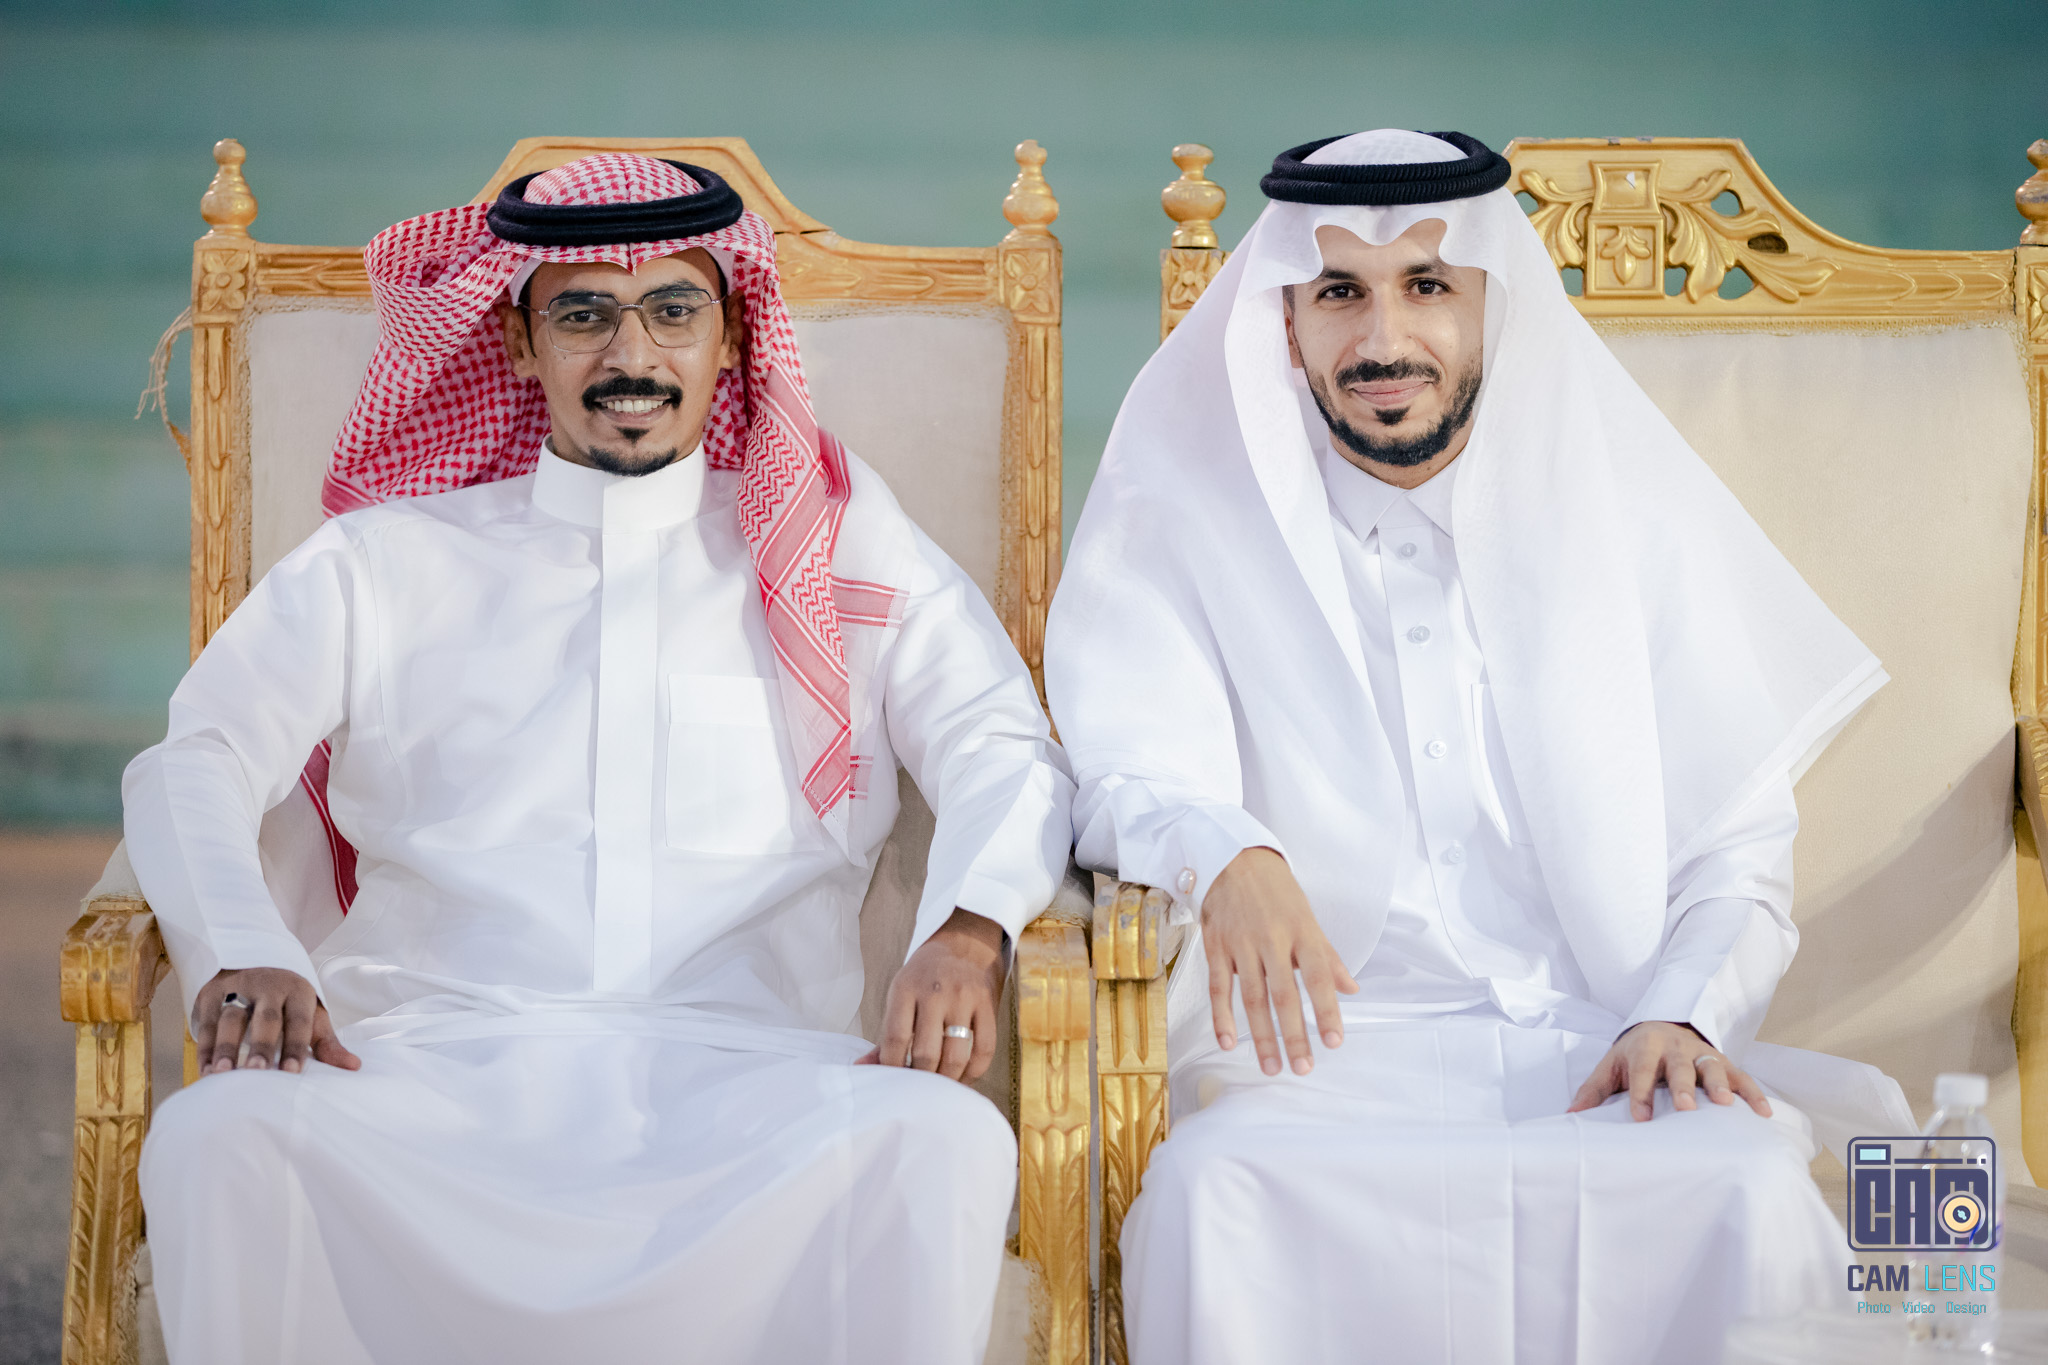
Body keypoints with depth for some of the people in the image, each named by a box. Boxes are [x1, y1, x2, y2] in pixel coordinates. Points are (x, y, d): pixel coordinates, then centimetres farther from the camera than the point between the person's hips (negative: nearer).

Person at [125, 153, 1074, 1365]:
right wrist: (244, 953, -13)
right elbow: (198, 762, 10)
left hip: (742, 1075, 0)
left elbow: (1005, 748, 12)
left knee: (945, 1141, -34)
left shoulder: (844, 551, 21)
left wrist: (969, 927, -12)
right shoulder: (390, 559, 20)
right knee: (219, 1138, -33)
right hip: (439, 1060, 0)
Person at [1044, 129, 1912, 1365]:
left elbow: (1739, 847, 10)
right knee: (1214, 1186, -34)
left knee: (1747, 1184, -33)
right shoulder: (1189, 523, 10)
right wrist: (1221, 851, -29)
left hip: (1607, 1046, 1)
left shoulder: (1631, 521, 12)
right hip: (1332, 1047, 0)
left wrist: (1682, 1015, -11)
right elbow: (1135, 770, -5)